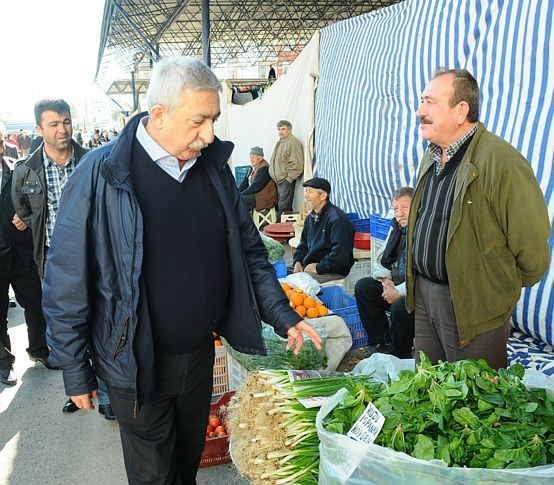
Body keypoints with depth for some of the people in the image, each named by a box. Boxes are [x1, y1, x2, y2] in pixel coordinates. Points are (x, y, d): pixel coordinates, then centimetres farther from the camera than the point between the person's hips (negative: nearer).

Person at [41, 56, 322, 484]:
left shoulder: (215, 167, -3)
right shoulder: (101, 175, -18)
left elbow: (248, 251, 6)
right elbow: (67, 283, -13)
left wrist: (283, 317, -2)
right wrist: (76, 372, -8)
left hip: (201, 353, 5)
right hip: (138, 364, -4)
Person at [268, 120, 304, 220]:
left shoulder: (292, 142, -12)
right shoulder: (280, 142, 19)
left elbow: (297, 164, -18)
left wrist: (289, 178, -16)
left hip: (286, 181, -10)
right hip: (278, 181, 10)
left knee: (283, 208, -9)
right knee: (279, 206, 12)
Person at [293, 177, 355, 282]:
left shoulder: (337, 218, -16)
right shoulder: (311, 217, 15)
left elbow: (340, 253, -24)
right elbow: (303, 245, 23)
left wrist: (319, 268, -21)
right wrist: (298, 261, 4)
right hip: (309, 266, 9)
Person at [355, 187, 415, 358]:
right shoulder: (397, 228, 9)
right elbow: (379, 261, 18)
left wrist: (399, 292, -20)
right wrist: (385, 280, -2)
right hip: (395, 285, 9)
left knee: (400, 306, -33)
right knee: (363, 286, -2)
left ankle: (400, 355, -5)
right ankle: (379, 343, 4)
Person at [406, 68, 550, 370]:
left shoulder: (501, 161, -20)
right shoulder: (431, 156, 9)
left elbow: (532, 245, -16)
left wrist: (503, 287, -1)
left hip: (473, 309, -7)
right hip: (423, 292, 8)